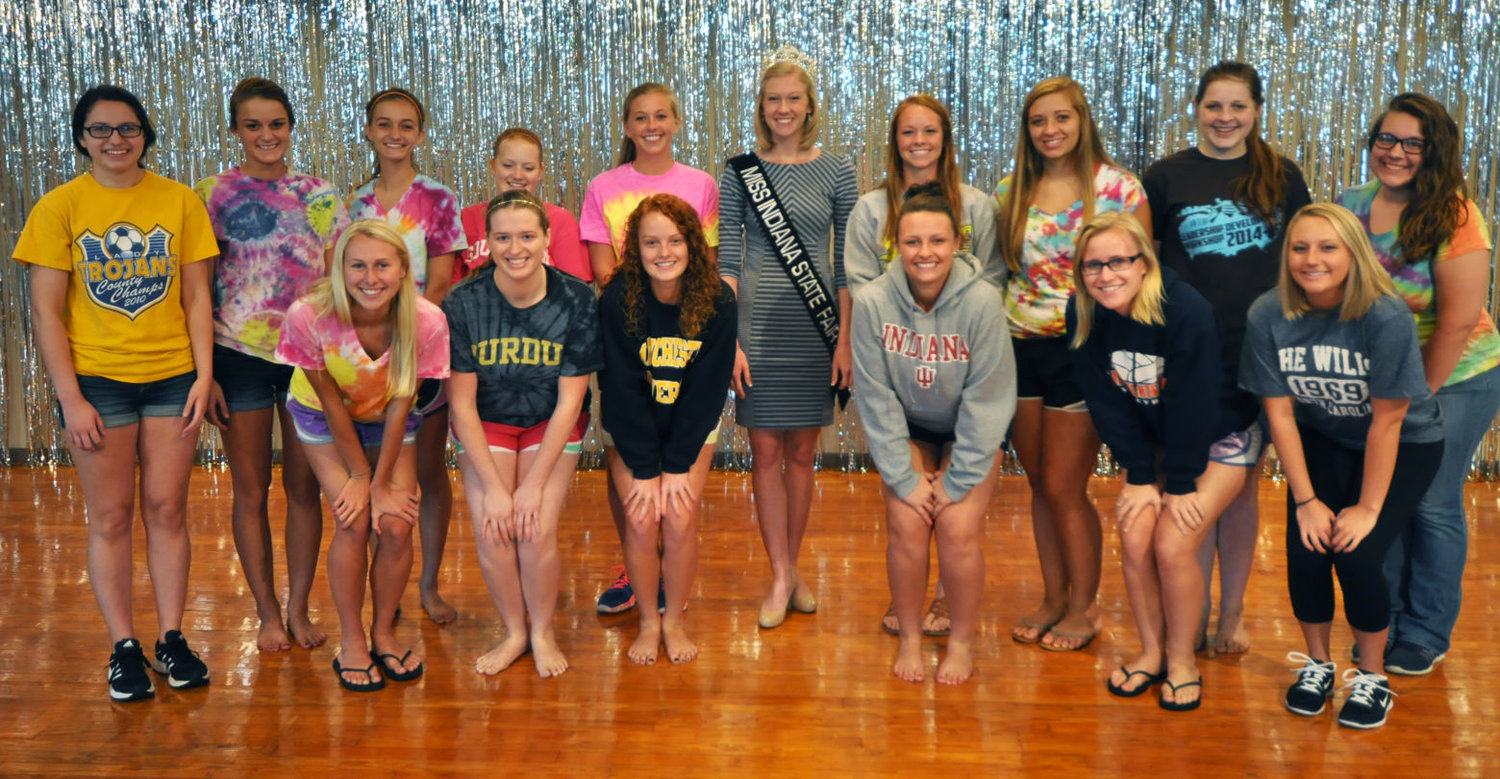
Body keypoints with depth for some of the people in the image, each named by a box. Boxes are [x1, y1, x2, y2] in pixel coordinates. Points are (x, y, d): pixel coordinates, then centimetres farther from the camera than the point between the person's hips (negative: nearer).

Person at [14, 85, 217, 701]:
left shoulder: (181, 202, 3)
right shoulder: (58, 207, -1)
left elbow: (197, 296, 5)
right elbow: (46, 312, -3)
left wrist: (204, 374, -3)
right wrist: (70, 398, -8)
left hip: (172, 377, 1)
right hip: (97, 379, -1)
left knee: (166, 511, 6)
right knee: (110, 518, 5)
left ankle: (171, 639, 18)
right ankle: (123, 648, 15)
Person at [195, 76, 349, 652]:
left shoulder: (319, 193, 6)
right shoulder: (211, 195, 0)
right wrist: (203, 371, -6)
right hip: (240, 356, -1)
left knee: (304, 485, 7)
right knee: (251, 490, 7)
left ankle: (299, 609, 21)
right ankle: (268, 613, 20)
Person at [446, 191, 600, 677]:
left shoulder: (576, 300, -17)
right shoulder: (463, 303, -16)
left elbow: (569, 401, -12)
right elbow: (462, 404, -11)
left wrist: (534, 483, -15)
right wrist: (494, 487, -16)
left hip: (551, 424, -1)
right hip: (485, 424, 1)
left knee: (538, 532, -17)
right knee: (492, 533, -15)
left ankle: (543, 633, 10)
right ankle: (515, 632, 12)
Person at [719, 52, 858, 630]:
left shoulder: (836, 172, 5)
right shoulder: (739, 172, 4)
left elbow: (846, 263, 4)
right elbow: (726, 262, 1)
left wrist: (845, 339, -2)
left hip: (814, 328, 1)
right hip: (757, 325, 0)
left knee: (802, 452, 9)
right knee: (766, 451, 1)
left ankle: (792, 569, 24)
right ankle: (781, 578, 10)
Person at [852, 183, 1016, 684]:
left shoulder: (981, 301, -22)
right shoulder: (873, 301, -19)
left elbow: (986, 398, -17)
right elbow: (875, 397, -13)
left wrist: (956, 479, -16)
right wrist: (904, 476, -14)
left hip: (969, 434, -1)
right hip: (905, 431, 1)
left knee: (958, 528, -15)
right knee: (906, 524, -15)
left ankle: (962, 641, 7)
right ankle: (909, 637, 8)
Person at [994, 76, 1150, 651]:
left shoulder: (1117, 187, -5)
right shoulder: (1011, 191, 8)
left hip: (1083, 349, -5)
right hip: (1021, 347, 5)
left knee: (1065, 488, 0)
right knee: (1039, 484, 12)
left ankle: (1082, 609, 18)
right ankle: (1053, 598, 27)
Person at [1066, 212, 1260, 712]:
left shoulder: (1187, 311, -30)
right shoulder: (1084, 315, -15)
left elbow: (1192, 405, -24)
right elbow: (1108, 403, -9)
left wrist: (1181, 484, -17)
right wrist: (1139, 476, -10)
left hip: (1219, 437, -4)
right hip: (1150, 438, 5)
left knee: (1173, 545, -15)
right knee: (1135, 538, -9)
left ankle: (1182, 659, 7)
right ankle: (1151, 651, 12)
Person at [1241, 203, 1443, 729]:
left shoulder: (1387, 317, -28)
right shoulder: (1268, 316, -19)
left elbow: (1387, 420, -22)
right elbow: (1280, 413, -13)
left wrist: (1368, 507, -19)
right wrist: (1307, 499, -13)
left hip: (1405, 443, -3)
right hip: (1322, 439, 3)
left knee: (1358, 556, -18)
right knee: (1305, 550, -14)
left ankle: (1371, 677, 9)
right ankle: (1317, 663, 14)